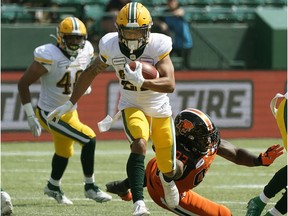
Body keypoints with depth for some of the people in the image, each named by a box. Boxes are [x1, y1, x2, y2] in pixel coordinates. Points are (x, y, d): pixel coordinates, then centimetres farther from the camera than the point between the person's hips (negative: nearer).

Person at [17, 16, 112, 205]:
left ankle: (53, 187, 51)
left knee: (64, 152, 26)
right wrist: (31, 116, -19)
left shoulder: (86, 51, -6)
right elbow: (23, 83, -19)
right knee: (89, 140, -15)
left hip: (70, 110, 8)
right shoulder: (49, 56, -26)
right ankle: (90, 187, 0)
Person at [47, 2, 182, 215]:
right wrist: (69, 104, 5)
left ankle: (168, 179, 47)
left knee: (170, 170, 7)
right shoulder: (110, 46, -16)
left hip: (160, 110, 0)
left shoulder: (158, 46, -24)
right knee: (139, 145, -32)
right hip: (132, 107, 0)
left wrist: (141, 82, -48)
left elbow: (170, 85, -32)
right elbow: (90, 73, 1)